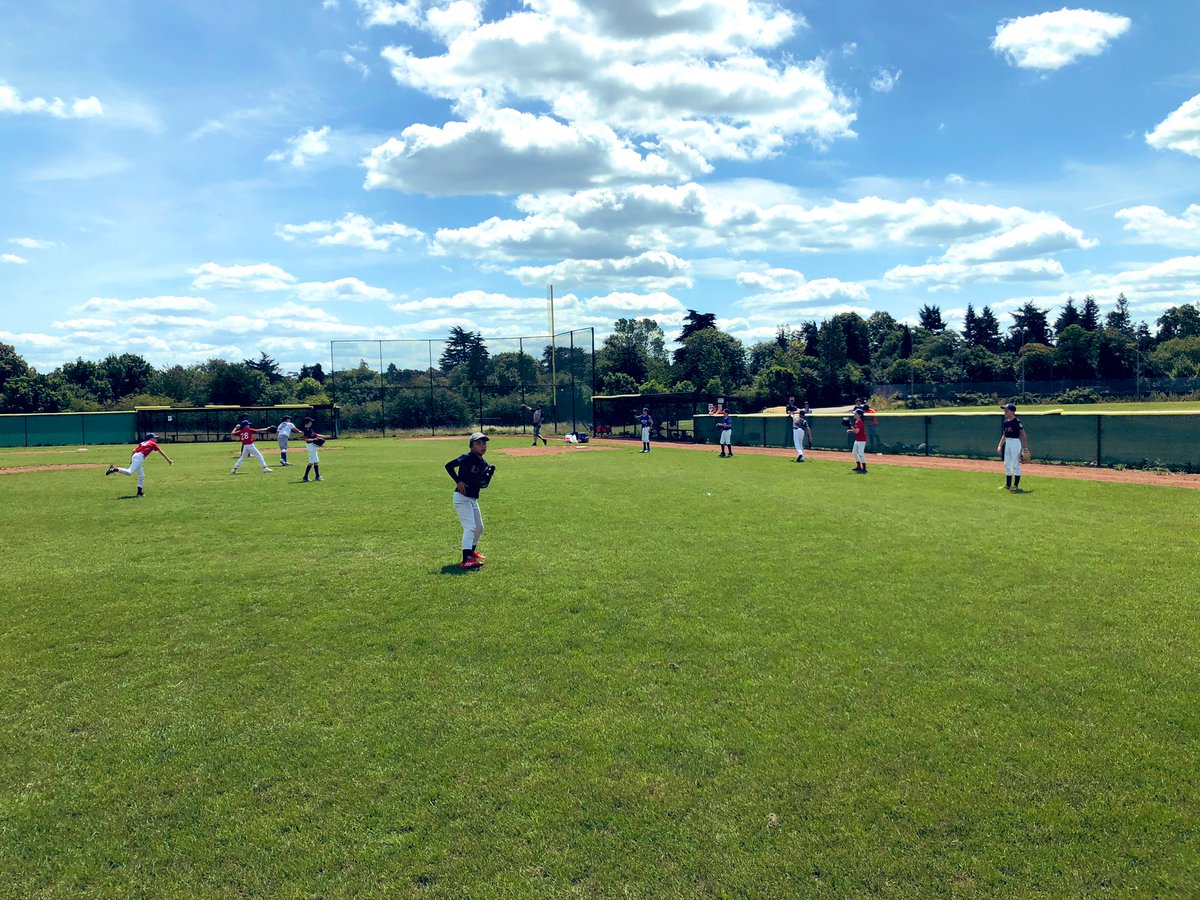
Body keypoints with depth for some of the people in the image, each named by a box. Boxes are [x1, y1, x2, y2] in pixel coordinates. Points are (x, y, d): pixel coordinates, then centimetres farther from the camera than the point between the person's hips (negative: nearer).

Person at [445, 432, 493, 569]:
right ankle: (466, 560, -26)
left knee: (479, 527, 21)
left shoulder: (483, 464, 9)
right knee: (470, 527, -19)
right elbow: (449, 465, -23)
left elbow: (483, 485, 12)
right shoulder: (468, 457, -15)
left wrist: (490, 473, -5)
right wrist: (458, 481, -24)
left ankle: (472, 551, 43)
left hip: (473, 499, 9)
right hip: (462, 497, -9)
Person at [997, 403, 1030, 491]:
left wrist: (1025, 447, -16)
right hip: (1007, 443, 8)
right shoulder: (1005, 422, 9)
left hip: (1015, 443, -8)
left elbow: (1023, 435, -11)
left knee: (1015, 465, -4)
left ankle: (1016, 485, 3)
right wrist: (1000, 445, 13)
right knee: (1007, 465, 11)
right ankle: (1008, 485, 19)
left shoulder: (1017, 422, -12)